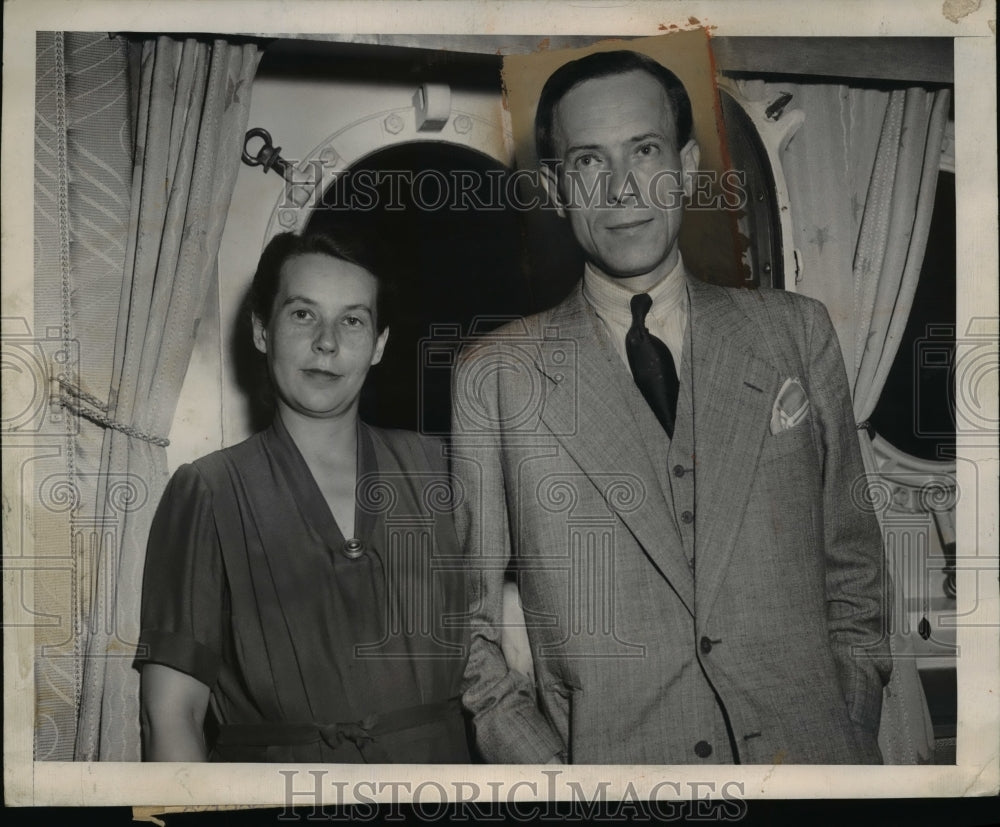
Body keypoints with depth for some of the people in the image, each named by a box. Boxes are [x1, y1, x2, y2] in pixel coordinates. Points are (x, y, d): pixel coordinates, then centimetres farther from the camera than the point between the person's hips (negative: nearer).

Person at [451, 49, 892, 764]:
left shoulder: (799, 333, 4)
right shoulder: (494, 378, -2)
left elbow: (852, 570, 8)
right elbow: (463, 621, 0)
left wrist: (852, 739, 0)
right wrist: (539, 761, -11)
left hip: (808, 756, 1)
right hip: (604, 762, -1)